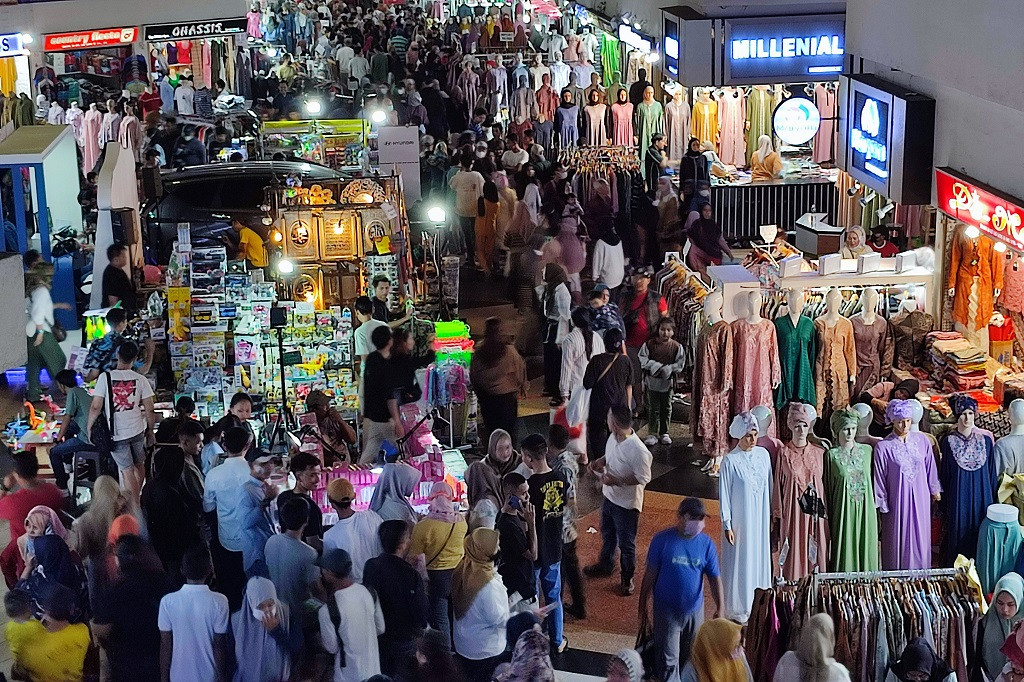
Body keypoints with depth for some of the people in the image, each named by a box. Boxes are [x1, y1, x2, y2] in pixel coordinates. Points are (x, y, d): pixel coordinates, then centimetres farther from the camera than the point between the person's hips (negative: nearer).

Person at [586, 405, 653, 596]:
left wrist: (617, 481, -28)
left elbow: (644, 478, -23)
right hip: (609, 496, 8)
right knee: (607, 534, 29)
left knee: (626, 543, 11)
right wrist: (600, 462, -8)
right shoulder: (613, 438, -8)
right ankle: (605, 565, 52)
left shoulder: (638, 450, -33)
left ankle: (627, 578, 32)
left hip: (626, 503, -8)